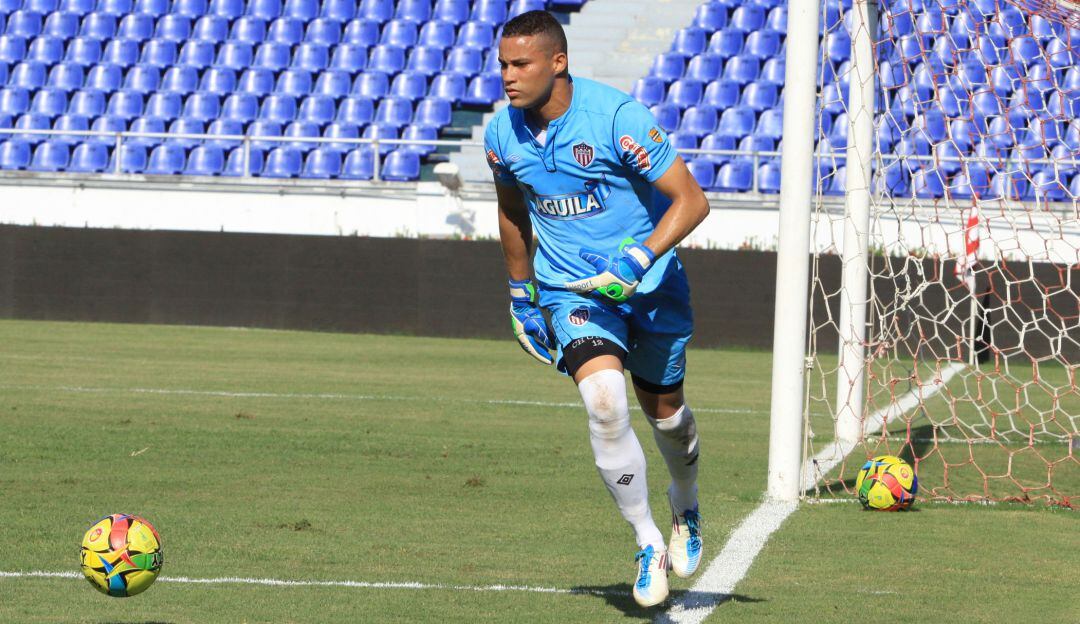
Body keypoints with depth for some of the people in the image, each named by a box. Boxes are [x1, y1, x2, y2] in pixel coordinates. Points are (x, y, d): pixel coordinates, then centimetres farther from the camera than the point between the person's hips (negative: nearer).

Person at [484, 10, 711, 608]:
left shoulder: (618, 117, -22)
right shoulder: (502, 134, -6)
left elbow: (691, 201, -19)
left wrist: (640, 259, -32)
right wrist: (522, 295, 19)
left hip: (651, 285, -2)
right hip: (571, 288, 2)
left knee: (664, 412, 13)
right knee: (604, 402, -24)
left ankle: (685, 508, 47)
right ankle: (648, 545, -12)